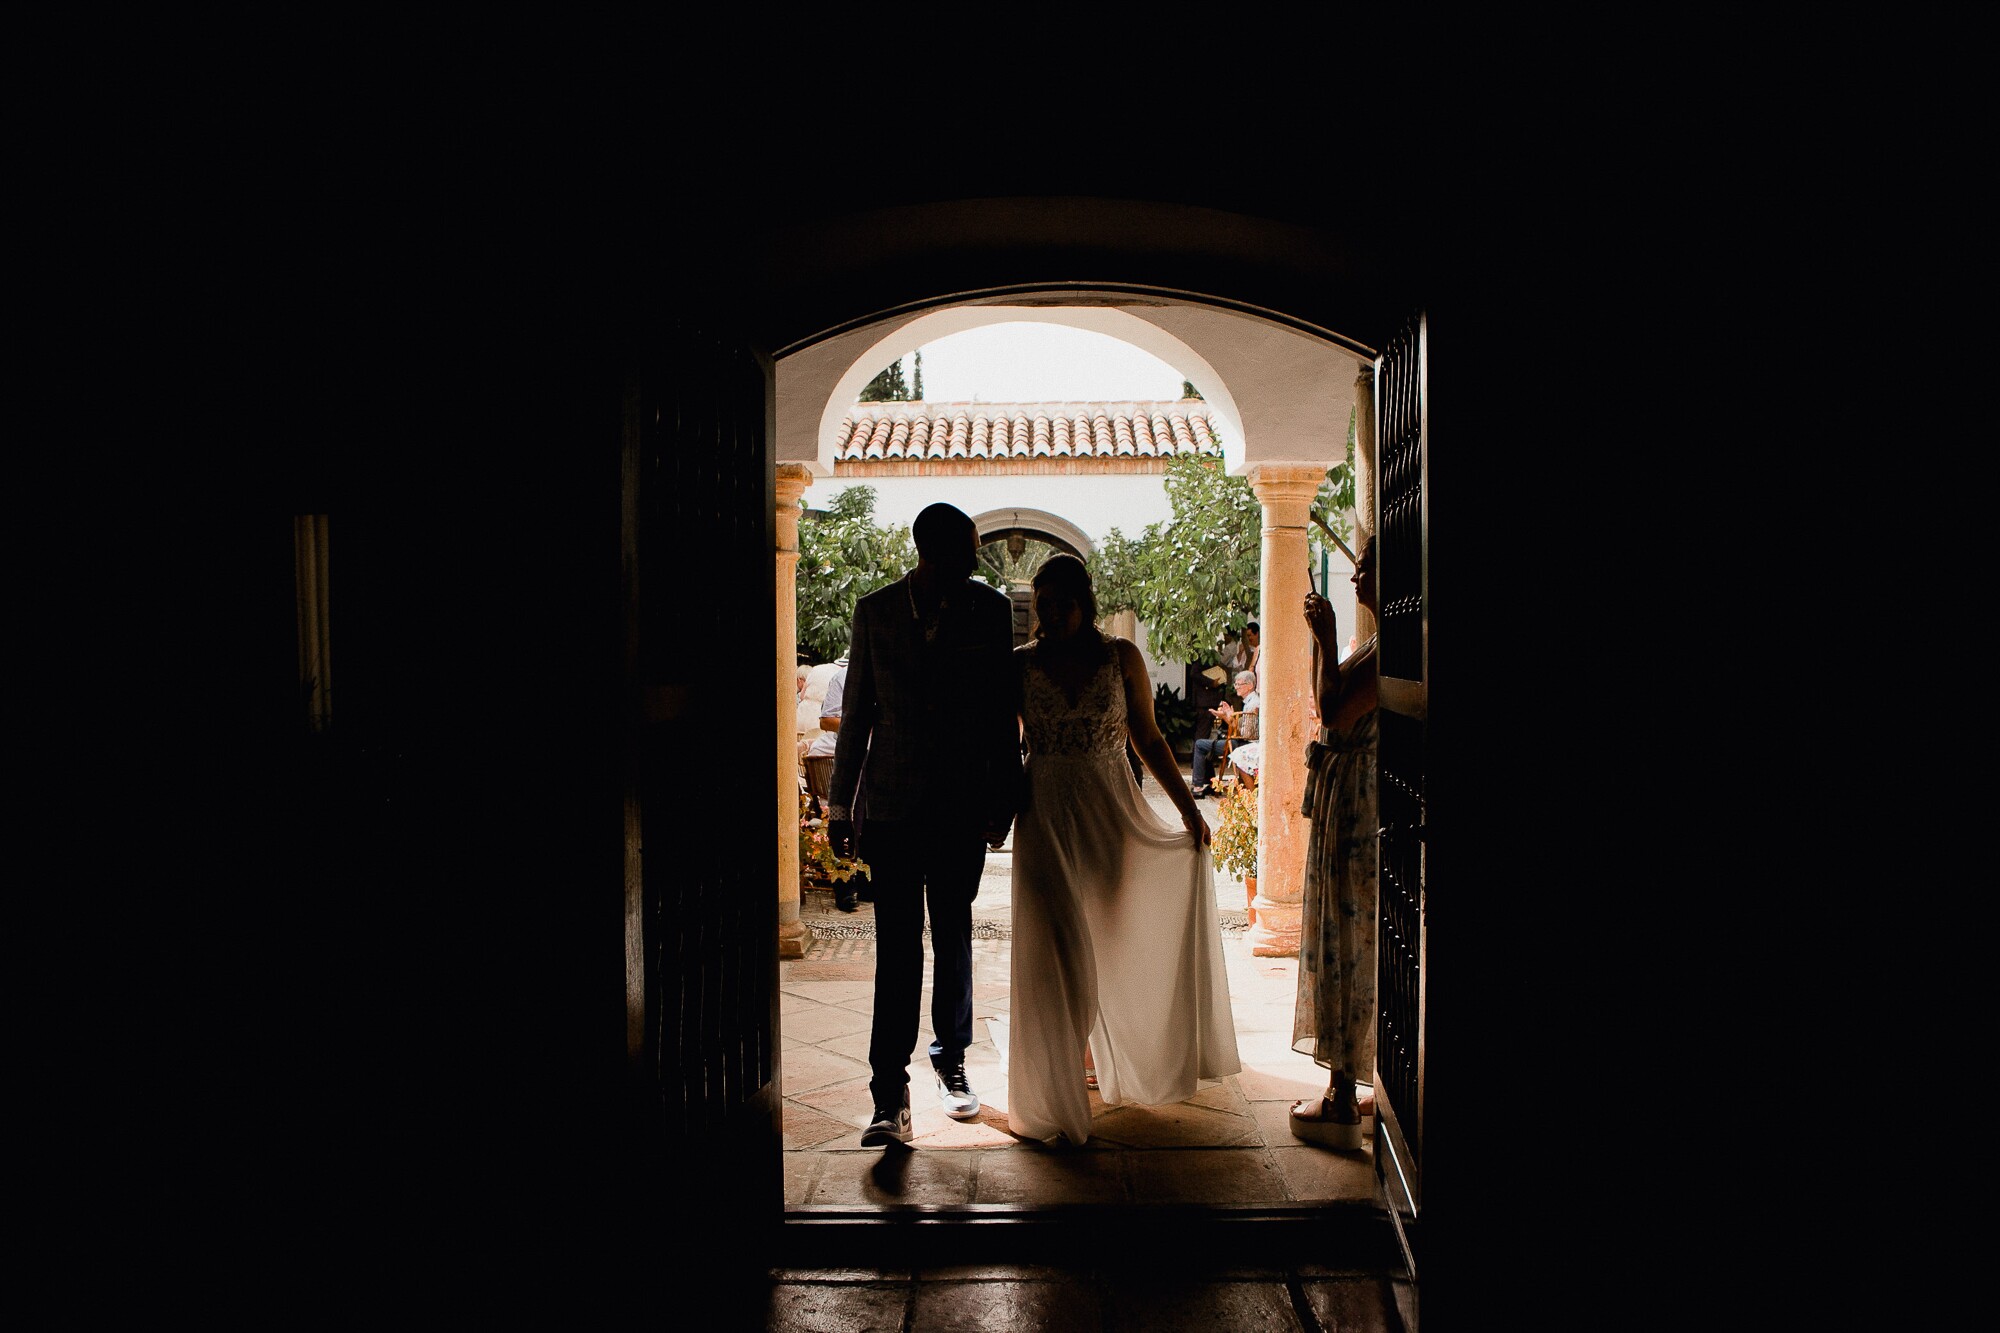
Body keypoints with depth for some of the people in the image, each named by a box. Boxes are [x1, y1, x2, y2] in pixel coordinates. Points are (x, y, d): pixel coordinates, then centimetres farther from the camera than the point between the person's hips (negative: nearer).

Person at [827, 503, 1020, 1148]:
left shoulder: (990, 610, 1)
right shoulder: (875, 611, 1)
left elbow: (1003, 713, 6)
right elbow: (855, 714, 6)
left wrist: (1003, 800, 6)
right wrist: (841, 805, 7)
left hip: (963, 805, 1)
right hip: (891, 805, -1)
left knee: (953, 939, 14)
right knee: (897, 949, -3)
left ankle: (951, 1061, 33)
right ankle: (890, 1098, 3)